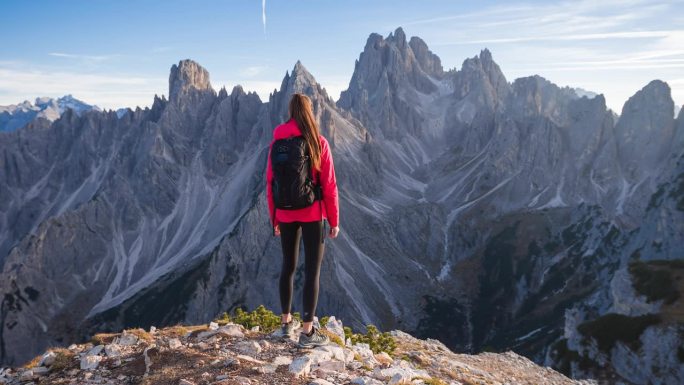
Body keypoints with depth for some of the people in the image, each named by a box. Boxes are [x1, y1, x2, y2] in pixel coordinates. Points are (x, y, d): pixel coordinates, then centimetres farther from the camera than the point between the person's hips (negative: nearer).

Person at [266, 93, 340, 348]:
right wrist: (334, 220, -1)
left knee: (288, 266, 18)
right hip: (312, 214, -4)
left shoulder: (277, 143, 0)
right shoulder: (319, 143, -10)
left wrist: (274, 219, 13)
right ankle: (307, 332, 7)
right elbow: (329, 185, -9)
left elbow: (270, 183, 3)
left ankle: (287, 322, 29)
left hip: (286, 215, 4)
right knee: (312, 270, 3)